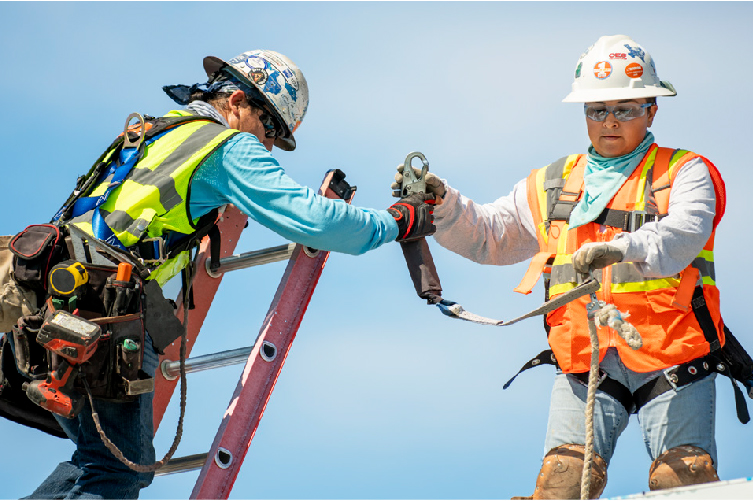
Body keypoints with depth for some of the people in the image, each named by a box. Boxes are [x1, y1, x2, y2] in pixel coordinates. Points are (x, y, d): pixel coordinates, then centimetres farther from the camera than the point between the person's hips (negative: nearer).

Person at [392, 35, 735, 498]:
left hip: (671, 363, -3)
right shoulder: (552, 186, 19)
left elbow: (681, 235, -17)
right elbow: (487, 236, 24)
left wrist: (622, 249, -37)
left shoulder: (685, 173, 4)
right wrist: (440, 201, 4)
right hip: (586, 365, 3)